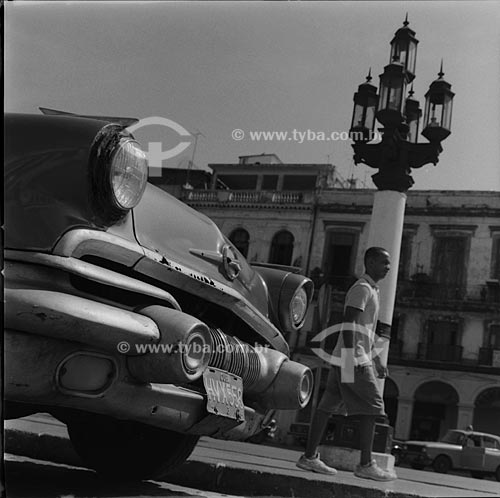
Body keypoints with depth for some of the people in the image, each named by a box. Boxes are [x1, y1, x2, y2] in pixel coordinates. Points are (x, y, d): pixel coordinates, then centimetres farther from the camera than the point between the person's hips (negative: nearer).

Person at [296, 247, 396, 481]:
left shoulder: (370, 290, 23)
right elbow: (349, 323, -19)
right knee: (371, 407, -7)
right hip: (354, 359, -10)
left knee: (328, 405, 7)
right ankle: (366, 464, -4)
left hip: (356, 359, 10)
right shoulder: (361, 288, -9)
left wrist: (376, 361, 26)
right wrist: (351, 358, -25)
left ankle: (310, 457, 9)